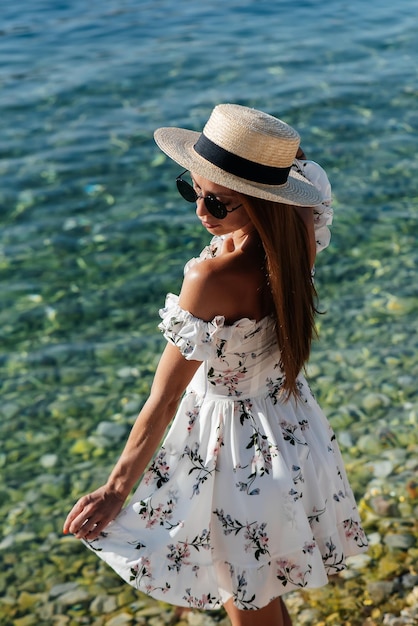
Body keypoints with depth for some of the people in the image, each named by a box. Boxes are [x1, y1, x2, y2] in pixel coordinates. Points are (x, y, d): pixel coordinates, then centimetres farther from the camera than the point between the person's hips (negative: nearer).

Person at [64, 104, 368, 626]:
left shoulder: (213, 279, -34)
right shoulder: (300, 234, -16)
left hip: (234, 440, -7)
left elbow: (163, 400, -26)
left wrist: (116, 489, -17)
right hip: (291, 422, 7)